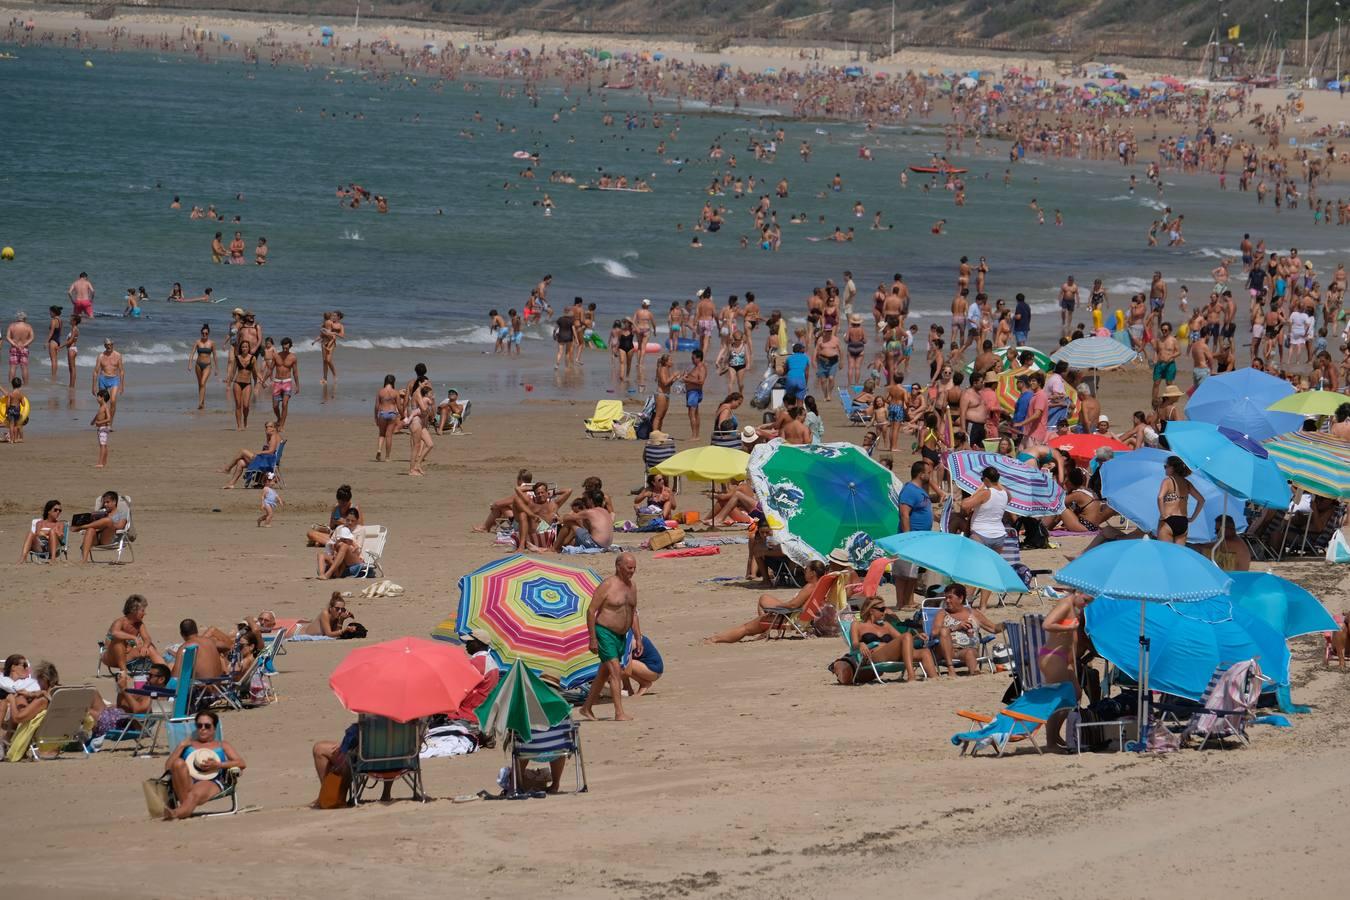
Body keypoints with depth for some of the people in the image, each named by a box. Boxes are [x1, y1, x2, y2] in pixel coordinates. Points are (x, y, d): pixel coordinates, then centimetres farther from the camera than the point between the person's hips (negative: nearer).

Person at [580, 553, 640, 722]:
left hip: (621, 636, 8)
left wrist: (638, 638, 14)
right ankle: (619, 713, -18)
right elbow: (591, 611, -14)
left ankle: (587, 708, 27)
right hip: (605, 633, -8)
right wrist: (592, 638, -17)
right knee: (615, 671, -15)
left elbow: (633, 614, 18)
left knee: (603, 674, 15)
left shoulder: (632, 587, 9)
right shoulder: (607, 586, -15)